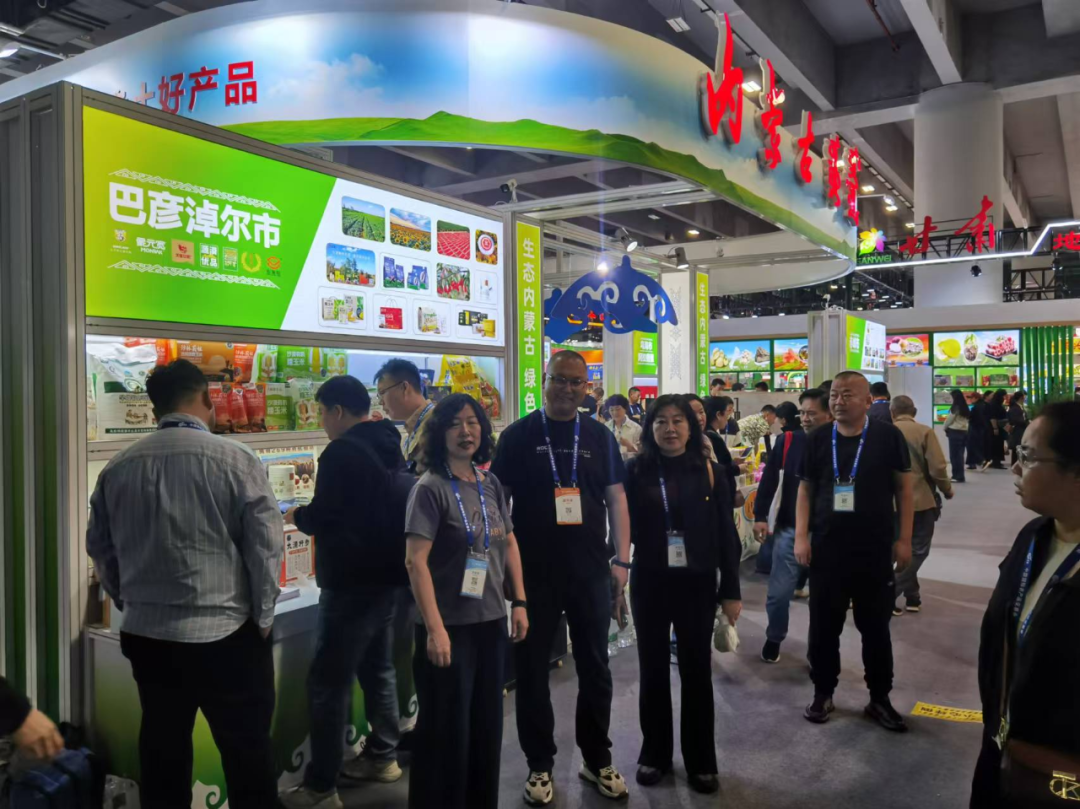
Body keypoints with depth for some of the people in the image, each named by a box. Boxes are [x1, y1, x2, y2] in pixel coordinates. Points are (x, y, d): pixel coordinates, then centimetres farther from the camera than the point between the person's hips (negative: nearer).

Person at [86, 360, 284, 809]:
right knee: (247, 751, 9)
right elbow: (266, 544, -12)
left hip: (147, 636, 5)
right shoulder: (235, 459, -13)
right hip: (225, 635, -5)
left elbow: (99, 547, 12)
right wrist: (263, 616, 1)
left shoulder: (118, 466, 2)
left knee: (162, 751, 19)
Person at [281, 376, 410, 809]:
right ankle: (382, 755, 31)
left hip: (353, 580, -9)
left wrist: (296, 515, 5)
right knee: (377, 666, 20)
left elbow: (323, 518, -16)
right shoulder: (391, 448, 10)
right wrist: (314, 512, 19)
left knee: (327, 681, -2)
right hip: (388, 573, 9)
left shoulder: (342, 452, -17)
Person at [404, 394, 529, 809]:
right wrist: (434, 628, -23)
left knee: (487, 725, 18)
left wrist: (519, 602, 8)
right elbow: (415, 561, -18)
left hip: (491, 622, 6)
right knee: (446, 730, 6)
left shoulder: (491, 485, 5)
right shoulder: (430, 488, -13)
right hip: (450, 627, -6)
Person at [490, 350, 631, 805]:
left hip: (591, 572, 2)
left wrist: (621, 560, -1)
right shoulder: (518, 435, -2)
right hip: (533, 573, -2)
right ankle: (540, 765, 26)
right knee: (532, 669, 9)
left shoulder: (599, 436, 5)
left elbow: (616, 498, 5)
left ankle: (597, 759, 31)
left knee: (595, 668, 13)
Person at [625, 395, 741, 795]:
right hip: (649, 583, 0)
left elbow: (726, 534, -1)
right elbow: (626, 528, 1)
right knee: (653, 670, 12)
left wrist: (731, 589, -1)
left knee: (697, 671, 9)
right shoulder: (637, 471, -3)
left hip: (697, 584, 0)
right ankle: (655, 753, 29)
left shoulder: (708, 472, -3)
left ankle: (701, 761, 26)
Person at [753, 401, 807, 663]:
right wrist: (760, 516, -7)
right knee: (779, 591, 4)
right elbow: (770, 477, -1)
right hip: (790, 526, 0)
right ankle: (773, 639, 26)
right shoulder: (788, 440, -1)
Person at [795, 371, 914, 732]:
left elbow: (903, 487, 2)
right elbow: (806, 489, 7)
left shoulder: (887, 436, -4)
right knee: (823, 625, 9)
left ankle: (880, 699, 26)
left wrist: (904, 539, -2)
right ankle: (823, 694, 25)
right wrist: (801, 536, -1)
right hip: (826, 548, 2)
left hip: (875, 549, -1)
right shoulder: (818, 439, 1)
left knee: (875, 625, 11)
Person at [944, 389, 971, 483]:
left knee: (954, 455, -3)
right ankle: (959, 475, 15)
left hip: (955, 432, -8)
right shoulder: (965, 408, 10)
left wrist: (945, 428, 11)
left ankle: (958, 476, -2)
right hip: (964, 432, 8)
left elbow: (949, 420, -8)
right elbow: (967, 420, 12)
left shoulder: (955, 408, -13)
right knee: (959, 455, 11)